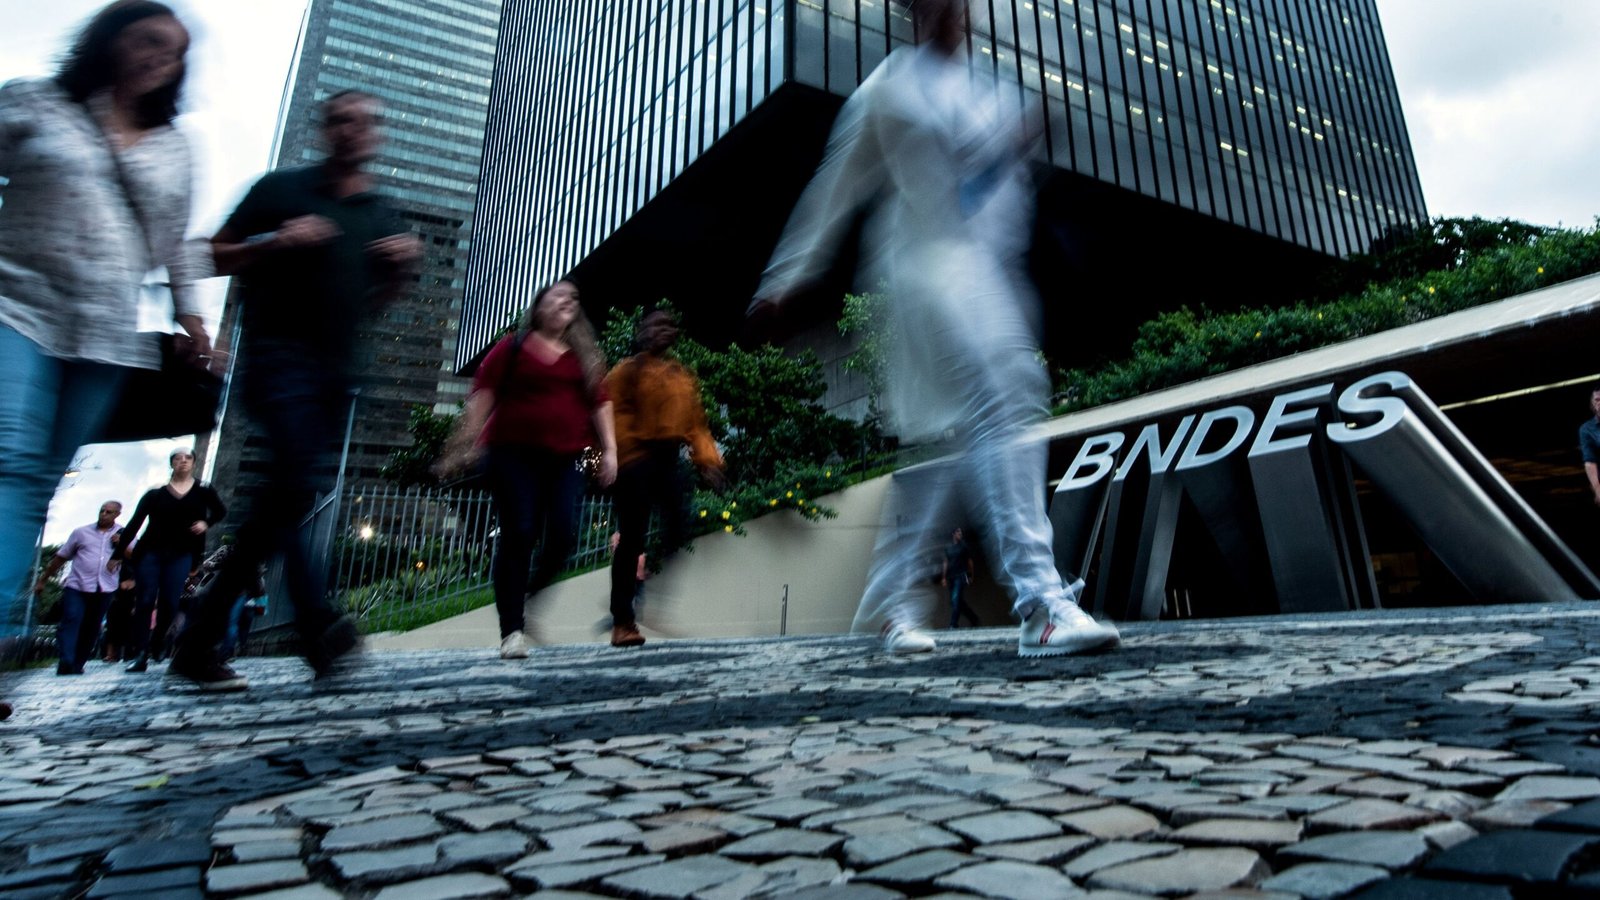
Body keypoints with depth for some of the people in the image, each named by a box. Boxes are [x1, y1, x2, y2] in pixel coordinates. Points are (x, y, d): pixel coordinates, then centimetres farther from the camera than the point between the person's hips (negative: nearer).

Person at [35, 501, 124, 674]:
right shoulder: (81, 532, 10)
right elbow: (61, 557, 15)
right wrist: (42, 580, 16)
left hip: (104, 589, 1)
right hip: (76, 586, -1)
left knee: (91, 628, 5)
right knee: (71, 620, -17)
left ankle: (77, 665, 14)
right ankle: (65, 662, -24)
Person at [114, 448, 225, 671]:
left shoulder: (203, 491, 6)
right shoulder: (155, 494, 5)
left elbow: (221, 511, 16)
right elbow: (134, 524, 6)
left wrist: (206, 523, -5)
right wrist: (118, 554, 5)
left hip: (181, 554, 0)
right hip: (149, 552, 0)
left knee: (169, 602, -7)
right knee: (145, 601, -6)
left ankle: (159, 644, 12)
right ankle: (140, 654, -7)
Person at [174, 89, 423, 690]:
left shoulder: (384, 218, 18)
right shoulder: (281, 189, 5)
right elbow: (218, 258, 5)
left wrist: (405, 268, 2)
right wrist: (278, 243, -13)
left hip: (334, 370, 5)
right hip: (275, 354, -5)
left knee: (285, 492, 4)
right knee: (301, 478, -25)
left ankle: (200, 642, 13)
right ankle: (317, 625, -21)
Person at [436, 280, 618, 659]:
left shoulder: (584, 355, 16)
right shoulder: (514, 346, 7)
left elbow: (600, 402, 13)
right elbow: (484, 391, 1)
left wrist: (610, 449, 4)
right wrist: (467, 439, -9)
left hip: (565, 458, 3)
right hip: (514, 453, -3)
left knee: (563, 535, -9)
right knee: (518, 536, -9)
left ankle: (530, 598, 18)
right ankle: (512, 631, -2)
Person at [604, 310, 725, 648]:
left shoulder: (683, 376, 21)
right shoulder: (628, 370, 6)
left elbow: (696, 423, 16)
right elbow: (613, 414, -5)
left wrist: (707, 458, 3)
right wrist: (624, 455, -18)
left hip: (668, 459, 5)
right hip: (636, 459, -5)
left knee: (678, 528, -8)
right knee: (632, 539, -4)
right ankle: (622, 621, 4)